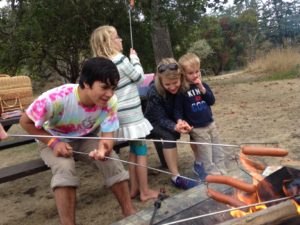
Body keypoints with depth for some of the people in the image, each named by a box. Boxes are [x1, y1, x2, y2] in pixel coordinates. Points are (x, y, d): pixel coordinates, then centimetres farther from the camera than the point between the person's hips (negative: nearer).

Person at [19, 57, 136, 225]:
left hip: (87, 138, 2)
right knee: (65, 168, -32)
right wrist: (54, 143, -30)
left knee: (112, 161, -21)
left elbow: (108, 134, -21)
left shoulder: (110, 101, -26)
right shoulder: (56, 98, -35)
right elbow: (26, 122, -19)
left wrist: (104, 149, -45)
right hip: (53, 140, -2)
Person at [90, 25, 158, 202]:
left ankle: (134, 188, 26)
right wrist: (134, 57, 5)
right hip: (131, 113, -8)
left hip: (122, 113, 8)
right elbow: (139, 77, -5)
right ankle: (145, 192, 12)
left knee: (134, 150, 17)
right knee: (142, 151, 2)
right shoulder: (120, 58, -15)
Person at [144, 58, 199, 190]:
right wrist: (176, 127, -48)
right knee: (168, 136, -31)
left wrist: (183, 122, -31)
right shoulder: (154, 92, -31)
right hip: (155, 122, -4)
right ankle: (176, 177, -25)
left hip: (176, 119, 4)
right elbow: (161, 119, -29)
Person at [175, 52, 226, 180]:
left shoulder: (203, 85, 5)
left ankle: (222, 173, 29)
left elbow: (212, 101, -3)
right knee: (206, 157, 0)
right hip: (197, 128, -5)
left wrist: (202, 89, -14)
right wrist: (180, 120, -25)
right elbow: (178, 109, -7)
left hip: (210, 124, 6)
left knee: (218, 152, 15)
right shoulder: (182, 90, -10)